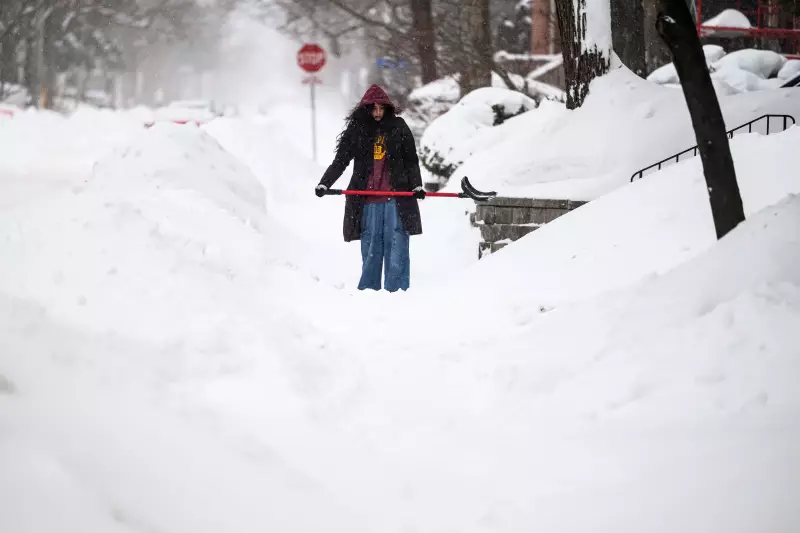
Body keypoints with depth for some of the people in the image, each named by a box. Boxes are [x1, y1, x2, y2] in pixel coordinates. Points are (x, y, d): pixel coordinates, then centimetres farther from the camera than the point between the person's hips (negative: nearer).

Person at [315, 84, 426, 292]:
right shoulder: (356, 130, 6)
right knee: (370, 249, 0)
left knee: (397, 246, -5)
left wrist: (417, 185, -2)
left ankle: (397, 290, -3)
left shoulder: (398, 127, 6)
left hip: (396, 199, 0)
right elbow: (340, 161, 5)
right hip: (367, 201, 0)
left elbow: (411, 160, 11)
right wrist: (324, 184, -7)